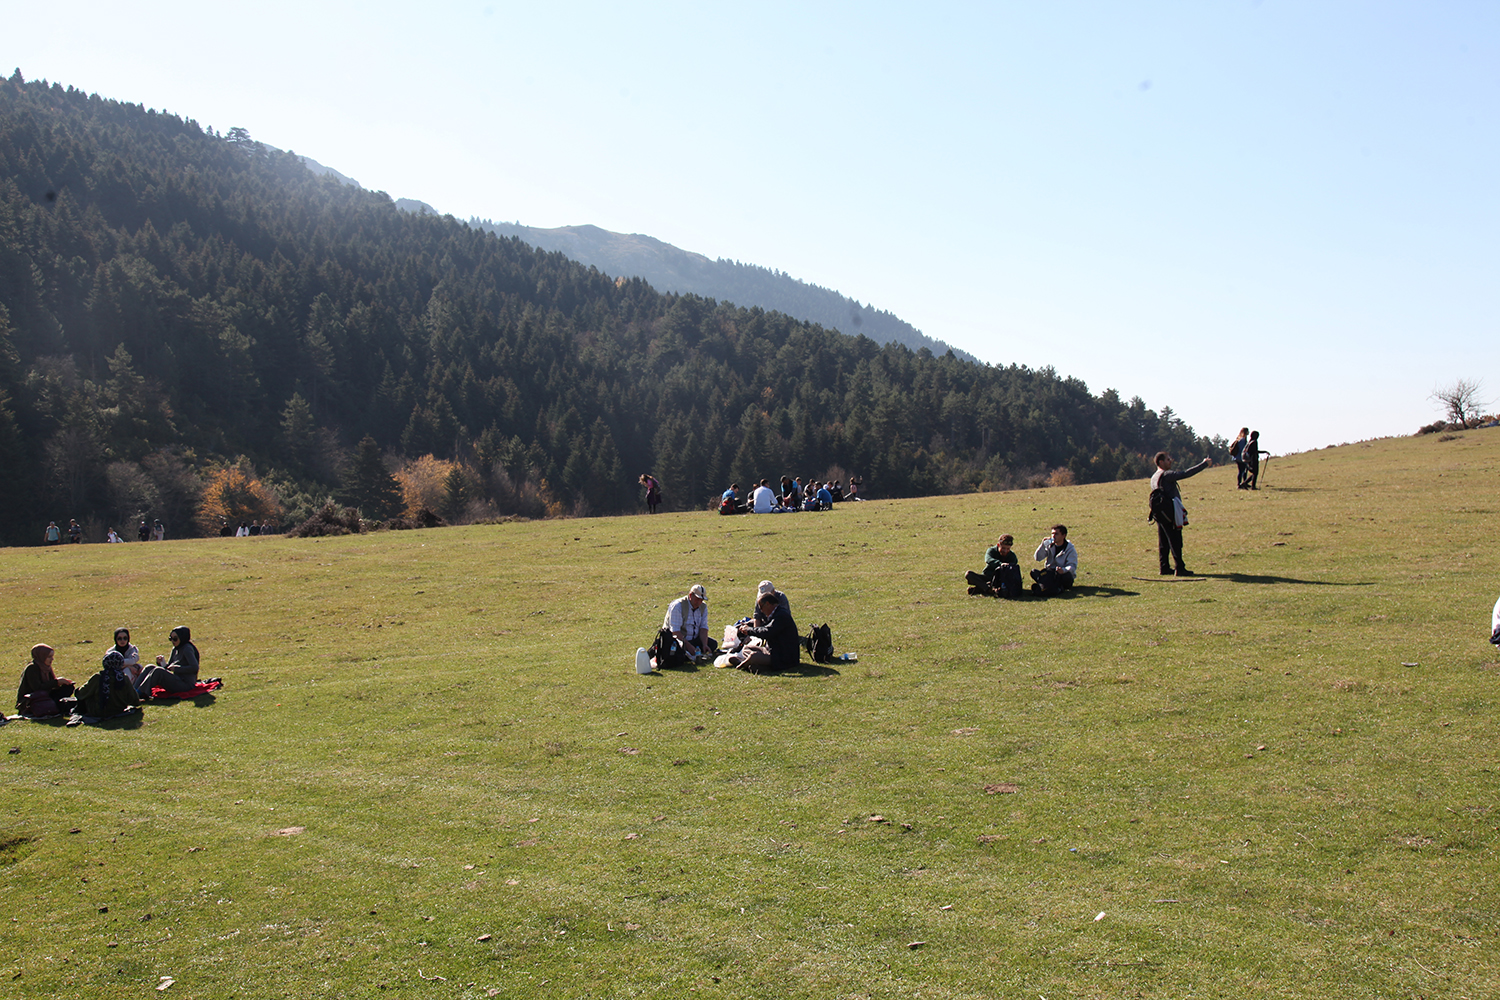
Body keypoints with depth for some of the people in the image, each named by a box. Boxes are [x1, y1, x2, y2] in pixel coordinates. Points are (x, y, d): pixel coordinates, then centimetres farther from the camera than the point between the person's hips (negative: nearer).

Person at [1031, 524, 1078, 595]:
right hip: (1050, 574, 4)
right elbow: (1038, 558, -1)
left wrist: (1063, 570, -38)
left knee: (1067, 575, -38)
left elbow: (1072, 566, -16)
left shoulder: (1070, 549, -5)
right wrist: (1043, 545, -15)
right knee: (1033, 572, -22)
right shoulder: (1049, 545, 7)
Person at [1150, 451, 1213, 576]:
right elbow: (1186, 474, -17)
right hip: (1169, 513, -9)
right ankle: (1180, 568, -5)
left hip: (1160, 513, 9)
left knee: (1163, 541, 10)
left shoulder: (1154, 477, 16)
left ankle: (1165, 567, 13)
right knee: (1175, 541, -6)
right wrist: (1204, 464, -10)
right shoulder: (1166, 475, -12)